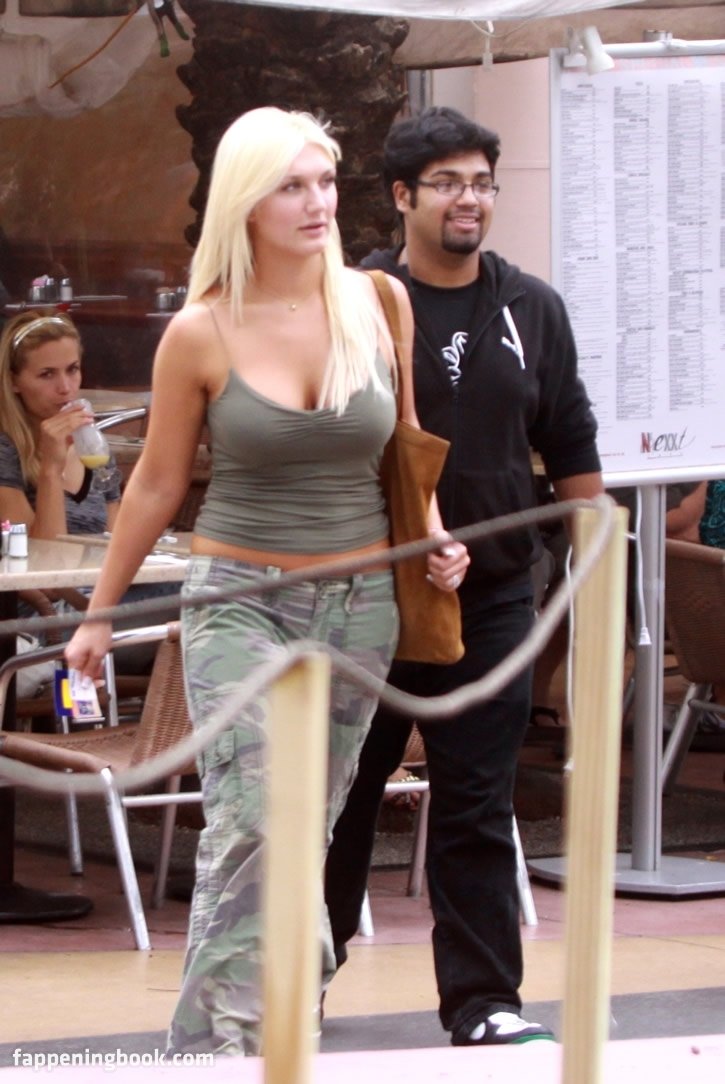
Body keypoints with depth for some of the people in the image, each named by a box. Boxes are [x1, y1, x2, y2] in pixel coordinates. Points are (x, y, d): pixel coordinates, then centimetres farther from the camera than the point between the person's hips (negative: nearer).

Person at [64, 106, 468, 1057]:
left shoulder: (377, 304, 1)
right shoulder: (201, 334, -6)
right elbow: (158, 483, 5)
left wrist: (435, 536, 2)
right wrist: (100, 613, 11)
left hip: (360, 604, 3)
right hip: (238, 597, -3)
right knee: (250, 824, -16)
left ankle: (274, 1027, 13)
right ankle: (223, 1039, -14)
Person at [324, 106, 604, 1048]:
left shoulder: (532, 310, 6)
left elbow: (572, 449, 14)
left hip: (493, 595, 2)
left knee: (478, 808, 2)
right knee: (342, 793, 10)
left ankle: (484, 1003, 5)